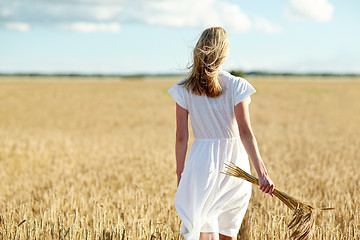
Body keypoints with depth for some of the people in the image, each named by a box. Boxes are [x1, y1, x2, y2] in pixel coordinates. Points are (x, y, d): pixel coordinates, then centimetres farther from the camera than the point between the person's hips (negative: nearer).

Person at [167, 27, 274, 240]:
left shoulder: (184, 90, -2)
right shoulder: (236, 86, -6)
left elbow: (181, 137, -1)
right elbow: (245, 133, -13)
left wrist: (180, 172, 9)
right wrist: (262, 172, -15)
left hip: (202, 162, 0)